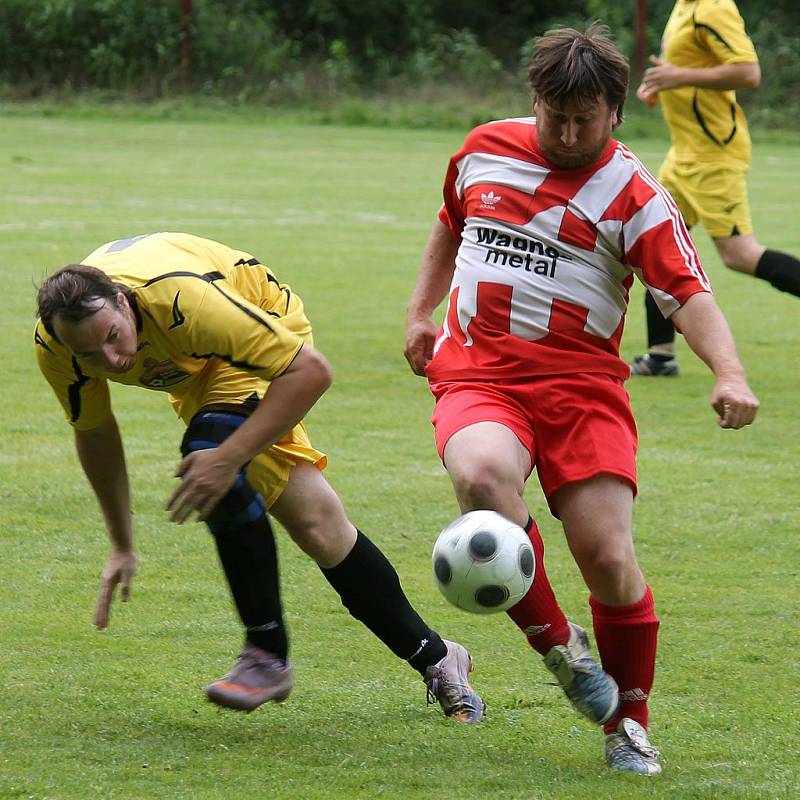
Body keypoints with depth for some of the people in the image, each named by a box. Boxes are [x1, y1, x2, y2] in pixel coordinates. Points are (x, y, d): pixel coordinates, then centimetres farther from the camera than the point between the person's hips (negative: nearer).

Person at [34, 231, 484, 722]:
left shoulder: (180, 299, -44)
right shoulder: (52, 345, -27)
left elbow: (311, 371, -37)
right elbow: (94, 430, -3)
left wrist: (228, 458, -42)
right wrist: (122, 546, 1)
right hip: (197, 368, 6)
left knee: (215, 466, -28)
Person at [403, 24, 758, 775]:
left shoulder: (632, 194, -3)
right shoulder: (485, 149, 10)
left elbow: (688, 291, -12)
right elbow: (451, 225, 30)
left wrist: (727, 372, -29)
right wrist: (419, 311, 21)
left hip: (579, 382, -2)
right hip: (475, 373, 2)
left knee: (608, 556, -11)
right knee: (482, 475, -33)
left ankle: (628, 724, 12)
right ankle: (557, 644, -13)